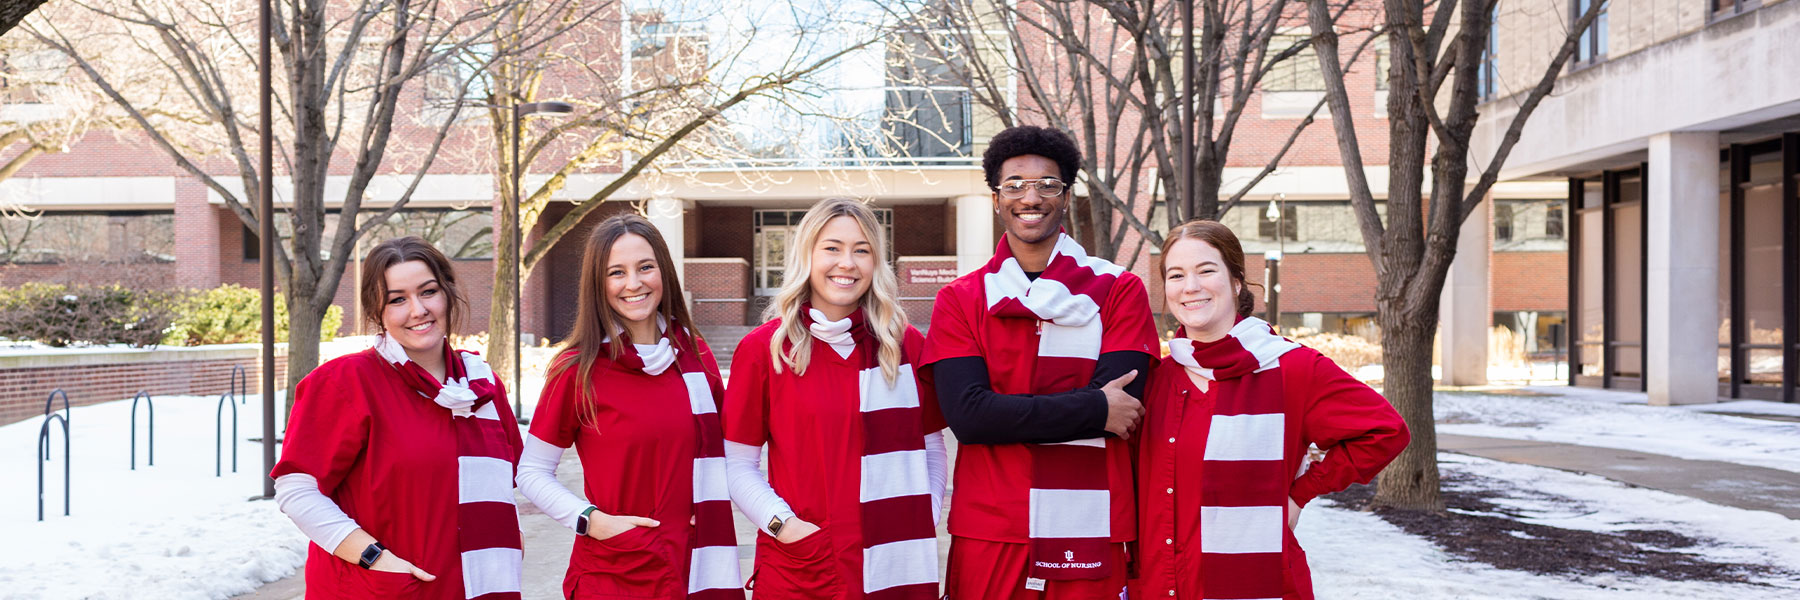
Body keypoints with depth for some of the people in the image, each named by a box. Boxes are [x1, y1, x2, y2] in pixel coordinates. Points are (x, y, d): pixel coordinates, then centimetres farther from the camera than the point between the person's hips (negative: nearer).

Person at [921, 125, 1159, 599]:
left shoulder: (1119, 291, 5)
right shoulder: (959, 301, 5)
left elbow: (1122, 406, -9)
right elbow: (966, 415, -10)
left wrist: (1009, 414, -11)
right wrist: (1095, 409, -13)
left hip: (1090, 532, 0)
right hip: (988, 535, 1)